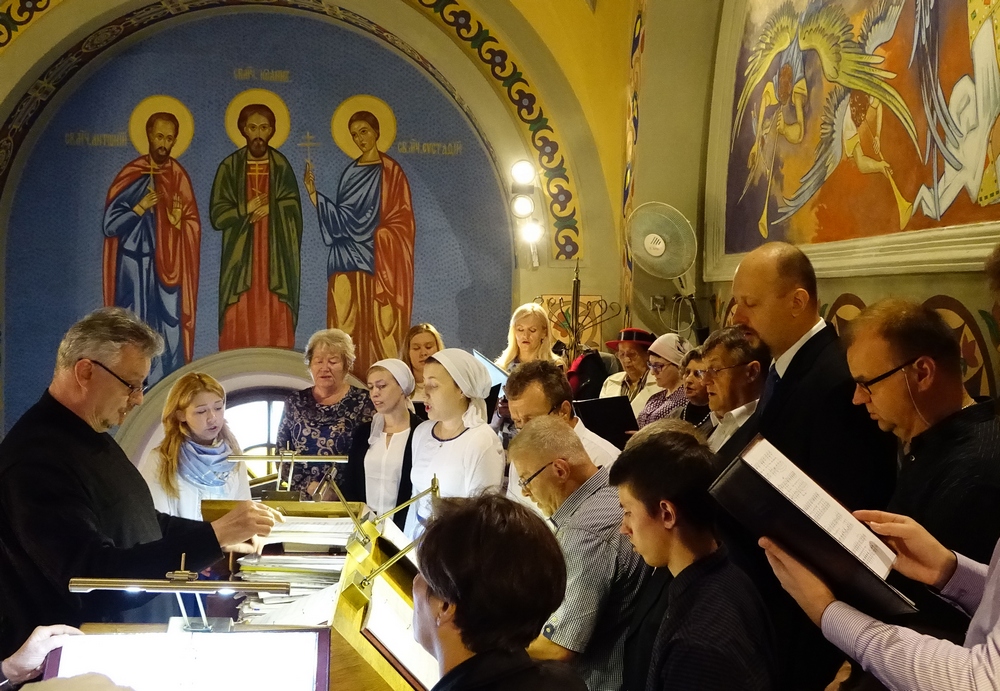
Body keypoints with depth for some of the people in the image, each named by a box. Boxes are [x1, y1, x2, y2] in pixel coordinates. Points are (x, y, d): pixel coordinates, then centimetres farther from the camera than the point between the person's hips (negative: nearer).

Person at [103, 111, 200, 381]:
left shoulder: (179, 177, 5)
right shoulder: (130, 176, -2)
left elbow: (195, 227, 6)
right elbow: (110, 225, -4)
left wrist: (179, 222, -14)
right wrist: (140, 208, -15)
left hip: (169, 267, 2)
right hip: (135, 266, -2)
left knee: (170, 334, 0)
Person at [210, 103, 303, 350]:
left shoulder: (282, 167, 6)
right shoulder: (230, 167, 4)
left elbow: (294, 213, 3)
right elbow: (217, 215, 1)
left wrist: (271, 209, -11)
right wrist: (245, 210, -10)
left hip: (275, 260, 0)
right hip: (240, 259, 0)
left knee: (276, 329, -4)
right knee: (238, 331, -4)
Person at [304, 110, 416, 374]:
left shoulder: (390, 171, -1)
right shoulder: (349, 173, 15)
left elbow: (401, 220, -4)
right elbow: (341, 217, 11)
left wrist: (375, 236, -15)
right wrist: (313, 194, 1)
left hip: (378, 260, -5)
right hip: (348, 258, 5)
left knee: (378, 323, -5)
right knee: (347, 324, 2)